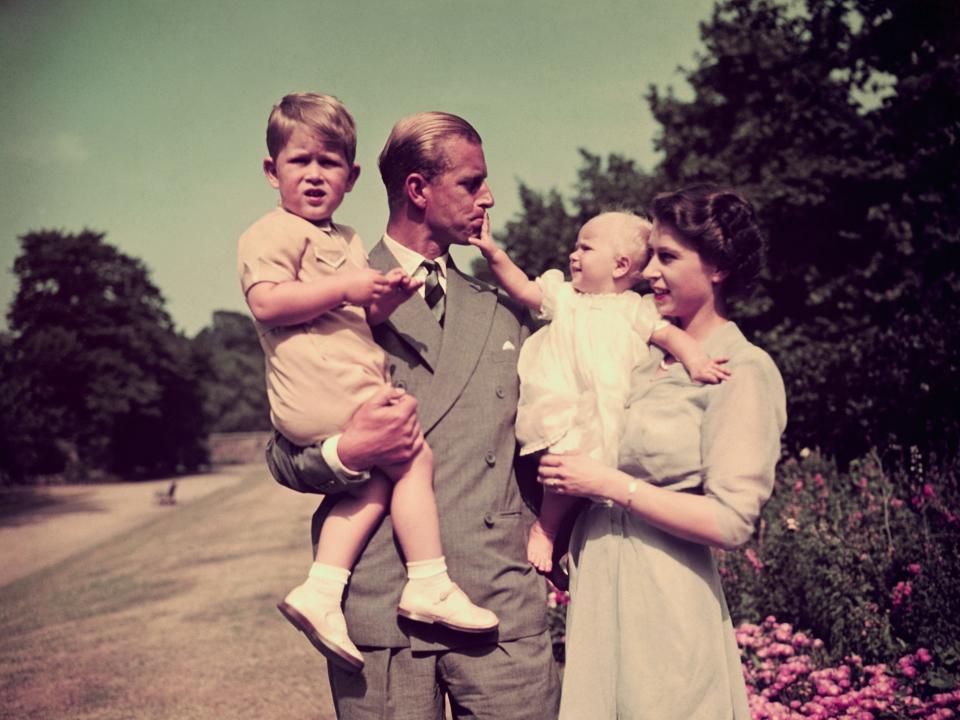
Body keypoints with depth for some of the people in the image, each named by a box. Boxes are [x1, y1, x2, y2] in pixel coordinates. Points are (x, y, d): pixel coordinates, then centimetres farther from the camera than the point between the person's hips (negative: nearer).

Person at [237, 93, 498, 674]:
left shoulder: (346, 241, 25)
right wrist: (347, 288, -19)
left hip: (355, 384, 9)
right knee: (414, 457, -9)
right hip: (322, 391, -9)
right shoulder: (273, 233, -4)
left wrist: (386, 299, 1)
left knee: (377, 478, 2)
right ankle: (430, 586, -1)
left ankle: (320, 590, 3)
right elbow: (266, 301, -20)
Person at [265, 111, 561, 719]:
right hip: (376, 601, -3)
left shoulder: (504, 313, 17)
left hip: (502, 601, 3)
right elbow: (283, 457, 3)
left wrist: (543, 530, 5)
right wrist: (346, 453, -17)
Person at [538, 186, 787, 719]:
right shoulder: (648, 350, 9)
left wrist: (610, 485, -18)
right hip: (599, 587, 7)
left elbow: (730, 522, -19)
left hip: (666, 605, -7)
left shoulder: (744, 371, -12)